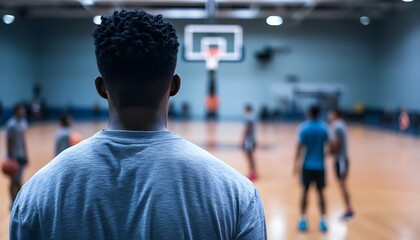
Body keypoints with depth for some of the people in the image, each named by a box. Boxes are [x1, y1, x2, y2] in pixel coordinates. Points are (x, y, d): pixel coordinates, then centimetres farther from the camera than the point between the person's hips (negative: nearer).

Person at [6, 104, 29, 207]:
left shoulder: (23, 122, 8)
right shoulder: (11, 124, -18)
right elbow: (8, 141, -19)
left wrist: (25, 154, 18)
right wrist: (10, 158, -22)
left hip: (21, 155, 8)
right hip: (14, 156, -8)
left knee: (19, 180, 15)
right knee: (14, 181, -2)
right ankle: (14, 203, 5)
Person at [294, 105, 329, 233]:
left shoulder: (304, 127, -8)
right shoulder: (324, 128, -3)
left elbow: (300, 147, -10)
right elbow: (327, 144, 1)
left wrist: (296, 163, -4)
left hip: (307, 165, -1)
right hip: (320, 165, 1)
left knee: (305, 191, 8)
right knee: (320, 192, 8)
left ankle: (303, 220, 8)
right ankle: (323, 220, 7)